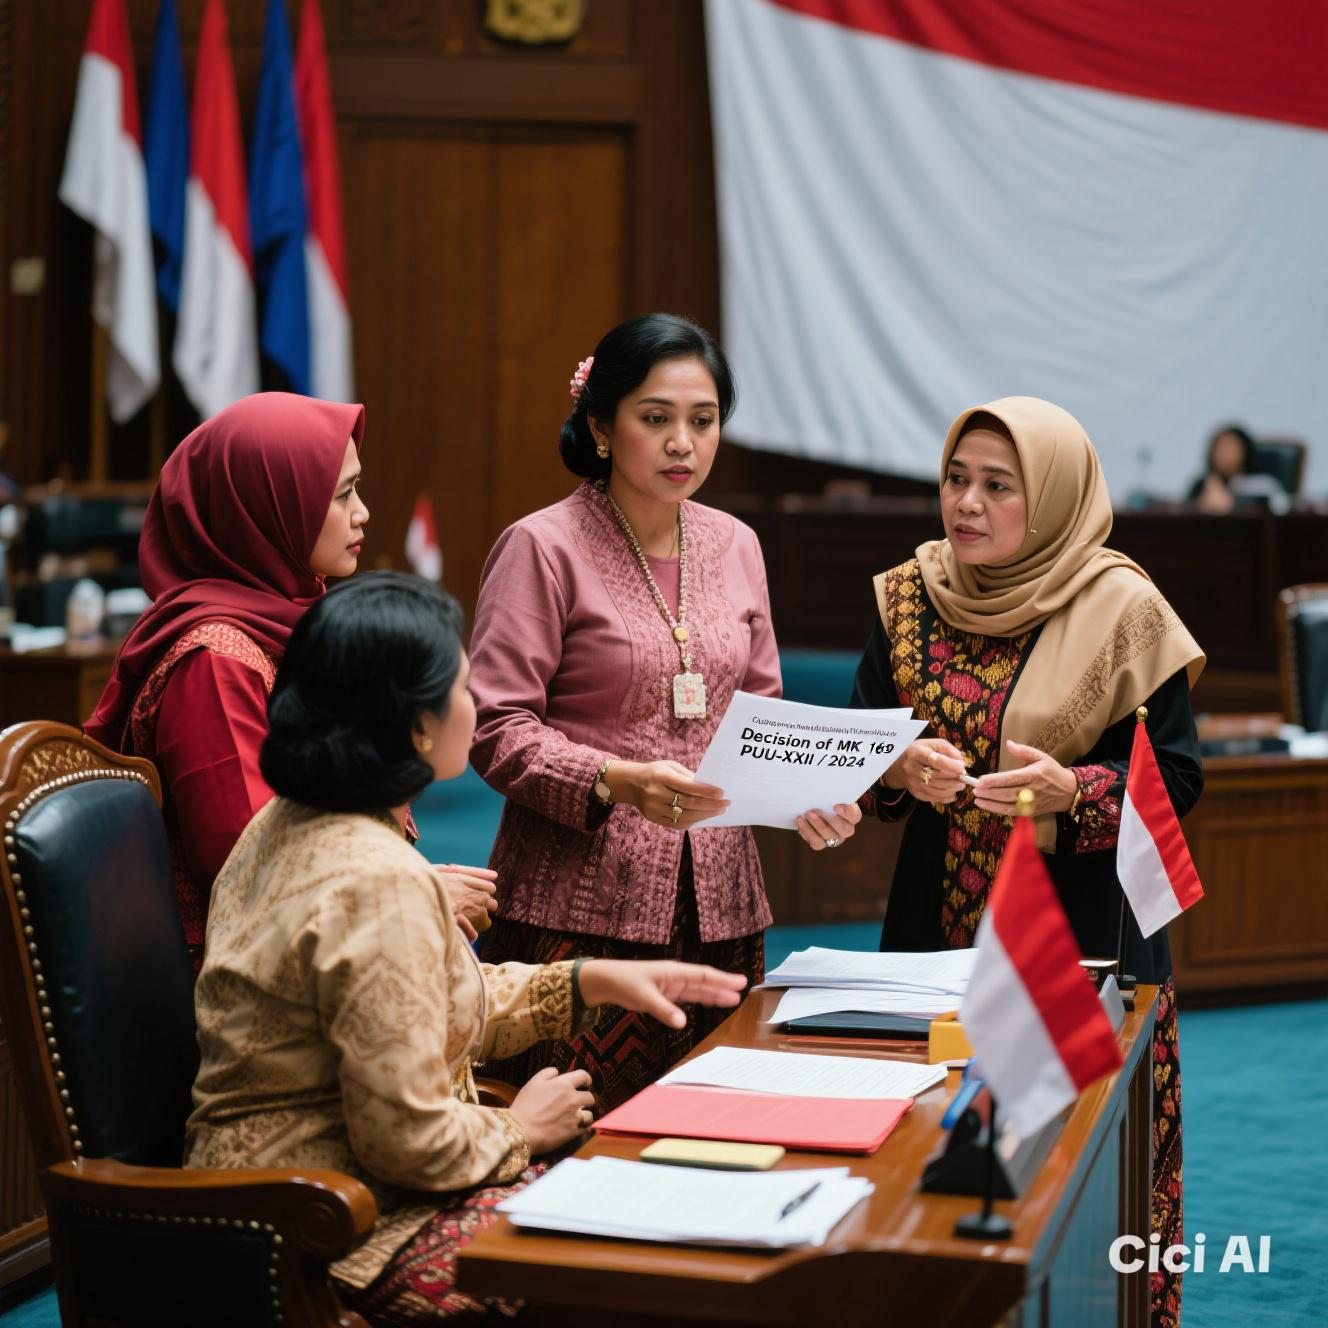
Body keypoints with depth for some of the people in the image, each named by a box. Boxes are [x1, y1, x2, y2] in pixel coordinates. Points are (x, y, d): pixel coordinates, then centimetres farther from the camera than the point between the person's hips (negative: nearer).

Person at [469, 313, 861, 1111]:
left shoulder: (735, 546, 14)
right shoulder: (543, 548, -5)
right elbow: (497, 730, -9)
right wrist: (618, 783, -24)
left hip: (718, 903, 5)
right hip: (582, 906, -5)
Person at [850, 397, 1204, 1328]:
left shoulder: (1121, 609, -6)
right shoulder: (911, 600, 5)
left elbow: (1175, 779, -6)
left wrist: (1069, 792, -23)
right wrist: (900, 770, -12)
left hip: (1082, 940, -3)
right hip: (937, 936, 4)